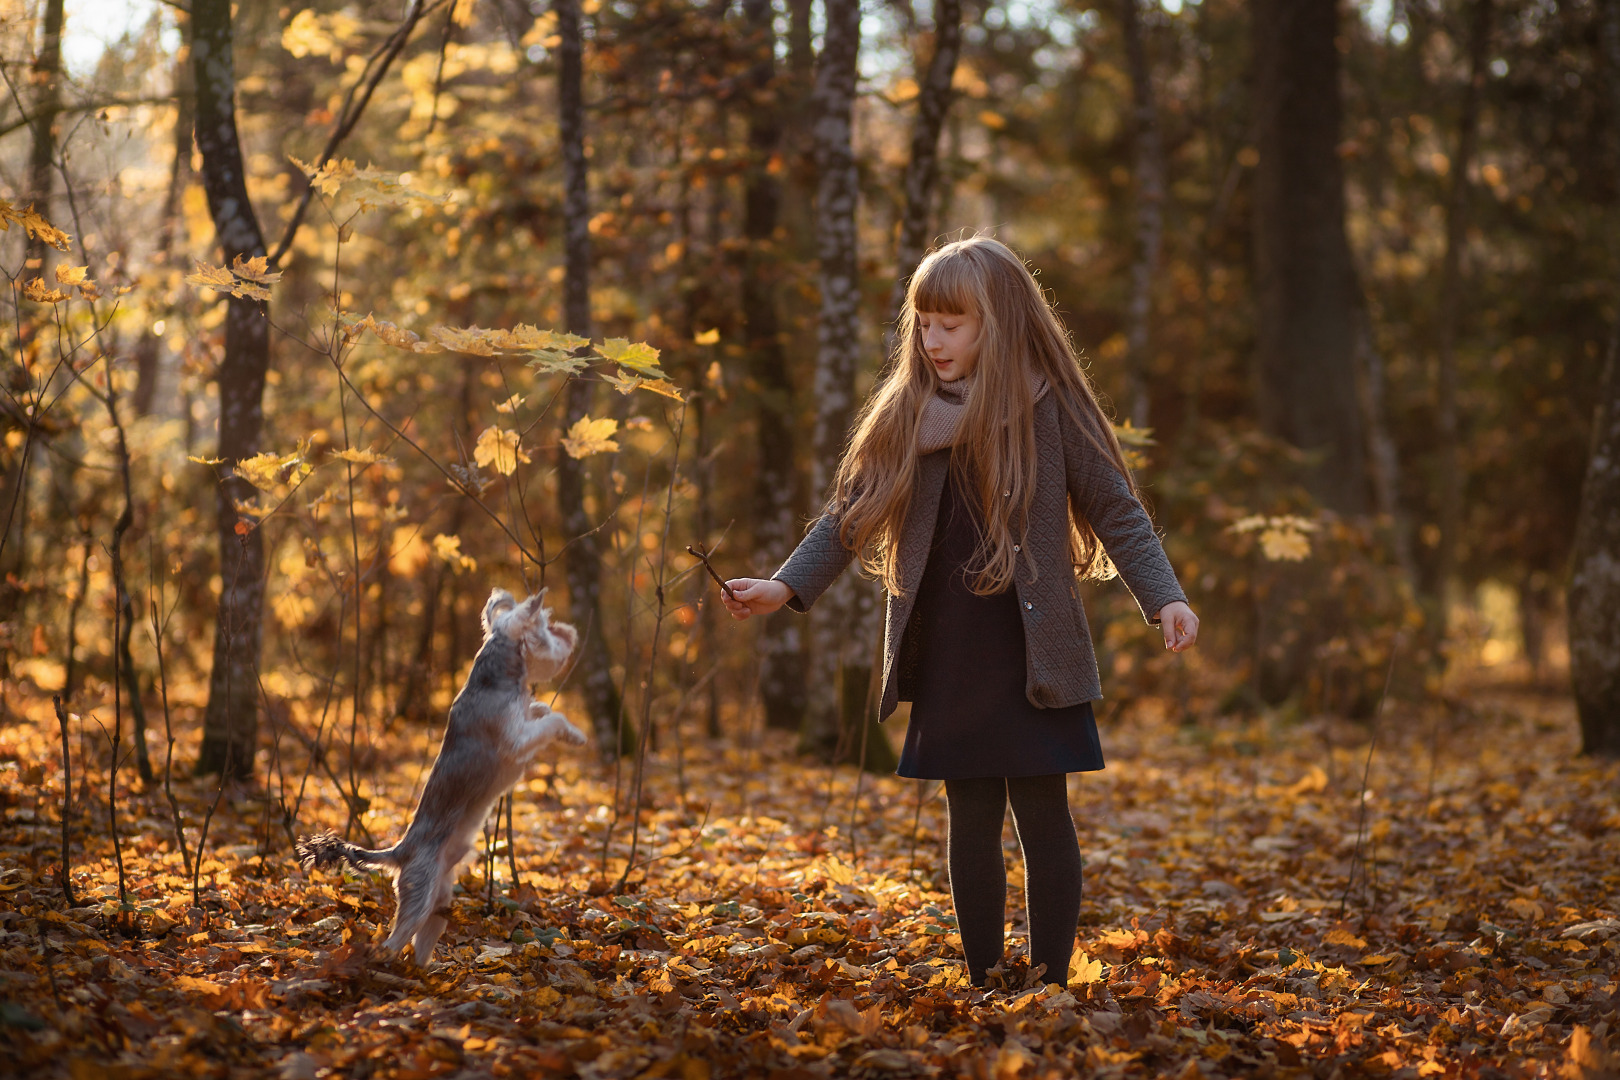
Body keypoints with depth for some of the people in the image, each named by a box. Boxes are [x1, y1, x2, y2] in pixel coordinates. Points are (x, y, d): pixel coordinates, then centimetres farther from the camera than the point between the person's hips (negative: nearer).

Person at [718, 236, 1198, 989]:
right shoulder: (906, 414, 5)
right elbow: (851, 513, 5)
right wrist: (786, 587, -8)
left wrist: (1164, 598, -15)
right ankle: (982, 984, 20)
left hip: (1033, 655, -3)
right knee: (970, 819, 10)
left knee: (1042, 815, 1)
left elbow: (1116, 510, -3)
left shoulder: (1048, 406, -4)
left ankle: (1050, 983, 11)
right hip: (947, 654, 4)